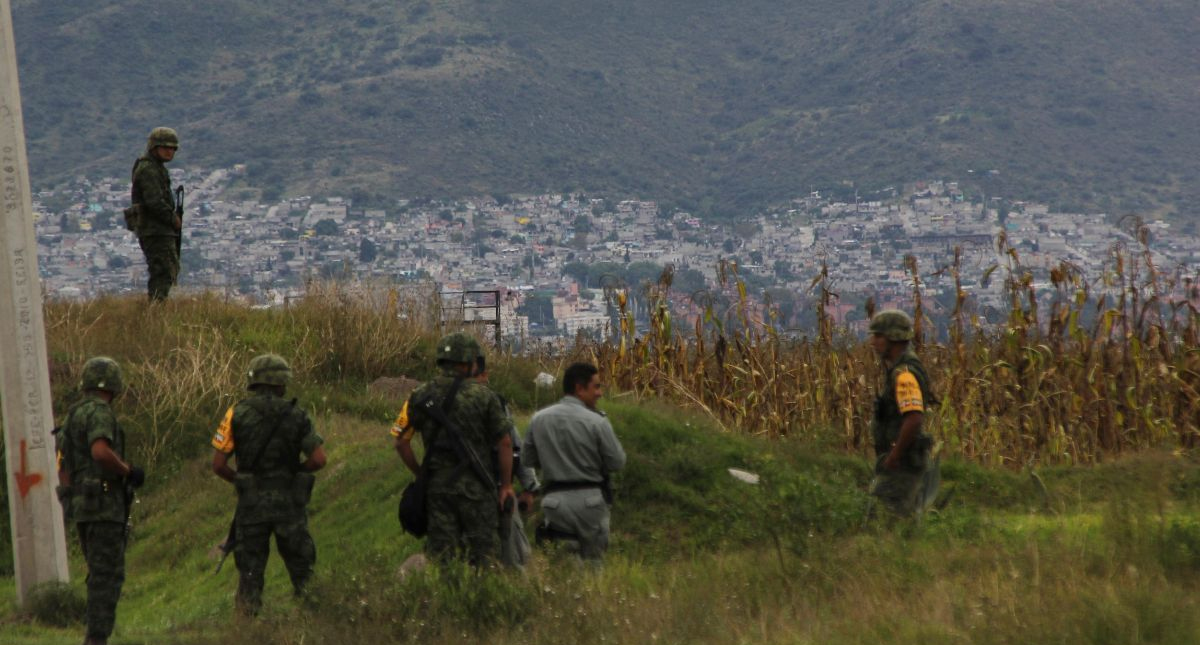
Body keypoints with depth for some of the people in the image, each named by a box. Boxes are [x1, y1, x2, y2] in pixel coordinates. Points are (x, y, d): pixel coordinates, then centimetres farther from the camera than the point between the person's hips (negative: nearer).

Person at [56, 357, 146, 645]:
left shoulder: (73, 418, 18)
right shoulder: (99, 413, -12)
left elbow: (64, 469, 20)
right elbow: (100, 452, -29)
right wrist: (129, 471, -14)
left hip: (81, 503, 9)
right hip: (104, 504, -9)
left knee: (100, 576, 13)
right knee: (108, 576, -8)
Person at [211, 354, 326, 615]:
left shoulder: (237, 414, -3)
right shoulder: (296, 416, -2)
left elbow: (218, 464, -6)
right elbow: (318, 459, -7)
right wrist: (293, 471, 11)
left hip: (251, 503, 0)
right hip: (289, 503, 0)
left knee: (250, 572, 9)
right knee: (301, 566, 12)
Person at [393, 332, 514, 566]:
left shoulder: (420, 397, 2)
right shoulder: (484, 396, -7)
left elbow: (401, 442, 2)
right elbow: (504, 443, -6)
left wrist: (421, 474, 14)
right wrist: (506, 485, 3)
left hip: (437, 485, 3)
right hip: (476, 486, -3)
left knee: (440, 556, 6)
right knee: (483, 551, 3)